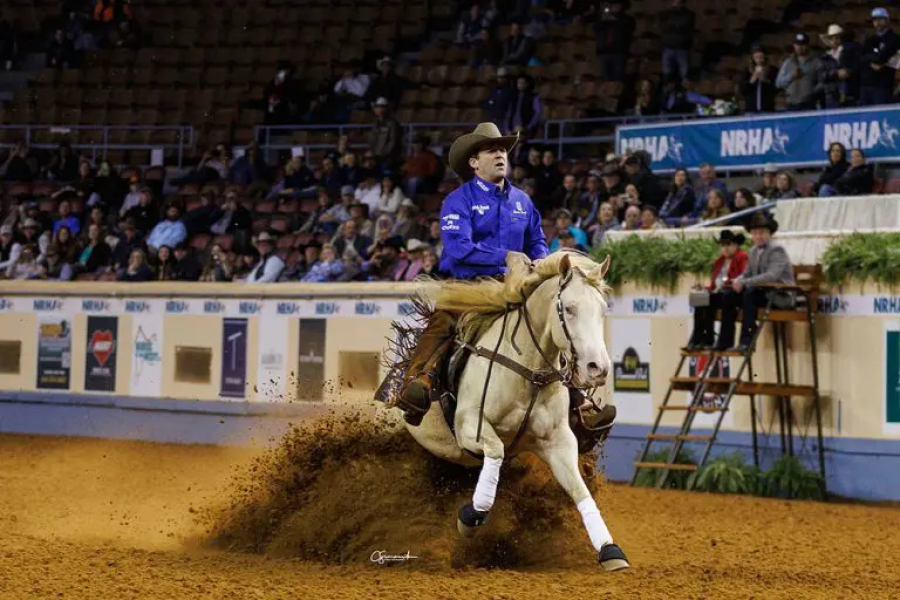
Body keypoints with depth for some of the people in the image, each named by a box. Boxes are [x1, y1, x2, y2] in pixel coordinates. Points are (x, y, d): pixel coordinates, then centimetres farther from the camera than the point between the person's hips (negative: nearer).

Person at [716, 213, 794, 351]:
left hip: (779, 295, -8)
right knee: (728, 296, -6)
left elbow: (772, 276, -28)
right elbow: (747, 274, 17)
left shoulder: (777, 251, -14)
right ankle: (725, 342, -6)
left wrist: (745, 283, -31)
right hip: (761, 292, 8)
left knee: (749, 294, -33)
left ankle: (747, 342, -36)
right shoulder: (754, 252, 12)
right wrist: (738, 281, -8)